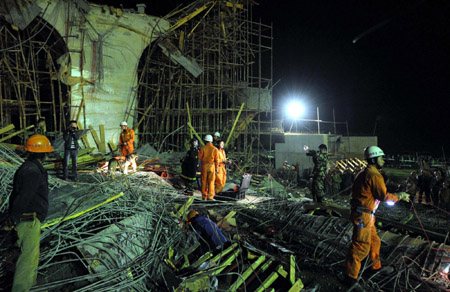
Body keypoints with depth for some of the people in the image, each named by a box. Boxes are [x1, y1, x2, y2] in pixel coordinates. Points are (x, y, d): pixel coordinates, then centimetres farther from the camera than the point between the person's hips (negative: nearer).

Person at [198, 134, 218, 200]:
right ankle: (210, 197, 1)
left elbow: (199, 157, -2)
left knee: (204, 181, 10)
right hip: (211, 166, -1)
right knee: (211, 182, 4)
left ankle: (204, 196, 15)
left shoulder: (203, 148, -5)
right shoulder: (215, 149, -3)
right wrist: (216, 168, 4)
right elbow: (216, 160, -3)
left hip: (204, 166, 1)